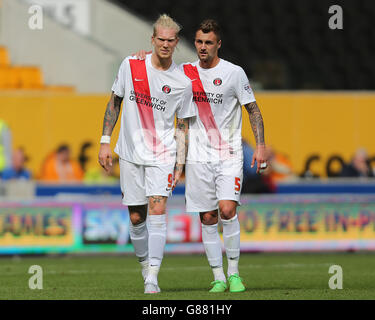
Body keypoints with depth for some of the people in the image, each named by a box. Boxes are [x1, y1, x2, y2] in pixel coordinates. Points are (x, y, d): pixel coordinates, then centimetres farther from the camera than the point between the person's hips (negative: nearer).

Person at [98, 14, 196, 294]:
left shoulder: (182, 82, -4)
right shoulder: (131, 66, -2)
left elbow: (183, 125, 4)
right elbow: (115, 102, 9)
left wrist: (180, 163, -2)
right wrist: (105, 142, 4)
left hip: (162, 154, -2)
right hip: (130, 152, 2)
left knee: (157, 211, -16)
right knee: (136, 218, 5)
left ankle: (152, 279, -19)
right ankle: (145, 264, 28)